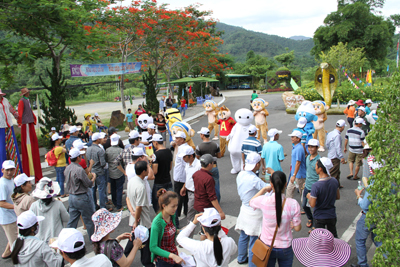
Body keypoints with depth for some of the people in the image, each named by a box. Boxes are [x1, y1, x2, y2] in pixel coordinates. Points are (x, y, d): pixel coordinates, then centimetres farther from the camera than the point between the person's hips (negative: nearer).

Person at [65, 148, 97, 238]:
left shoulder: (67, 168, 2)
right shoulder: (79, 170, -24)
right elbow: (89, 184, -18)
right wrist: (94, 177, 3)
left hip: (71, 197, 8)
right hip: (82, 198, -7)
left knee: (72, 220, 15)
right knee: (89, 220, 8)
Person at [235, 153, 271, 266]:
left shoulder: (241, 174, -3)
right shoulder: (254, 179, -28)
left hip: (244, 209, 8)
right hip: (254, 213, -8)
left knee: (243, 236, 24)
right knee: (254, 241, 6)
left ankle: (241, 258, 42)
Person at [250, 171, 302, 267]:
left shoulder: (264, 201, -21)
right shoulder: (293, 204, -22)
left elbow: (251, 202, 3)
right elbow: (297, 228, -11)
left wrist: (264, 189, 6)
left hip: (266, 245, 1)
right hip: (285, 248, 0)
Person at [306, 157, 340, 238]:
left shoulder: (316, 186, -28)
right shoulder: (335, 181, -11)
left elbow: (312, 204, -24)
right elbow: (338, 197, 5)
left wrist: (309, 197, -5)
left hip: (319, 217, -5)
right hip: (332, 216, 5)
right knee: (334, 237, 23)